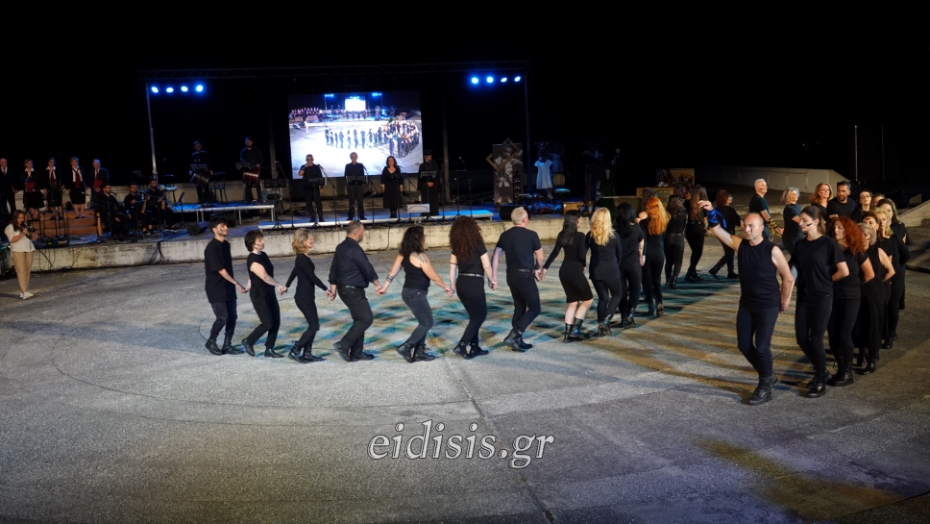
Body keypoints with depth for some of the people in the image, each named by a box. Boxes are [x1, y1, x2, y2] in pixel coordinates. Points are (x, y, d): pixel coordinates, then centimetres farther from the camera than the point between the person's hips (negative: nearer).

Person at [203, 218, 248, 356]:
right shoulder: (212, 247, -17)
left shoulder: (226, 244, 9)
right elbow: (220, 270, -20)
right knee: (223, 318, -7)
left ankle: (227, 345, 14)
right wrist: (237, 284, -21)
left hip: (228, 287, 8)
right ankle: (211, 342, 14)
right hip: (216, 289, -8)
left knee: (232, 317, 6)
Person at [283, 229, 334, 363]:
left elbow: (294, 271, 25)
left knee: (314, 325, 11)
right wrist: (326, 289, -20)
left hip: (306, 296, 9)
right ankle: (294, 351, 0)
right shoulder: (302, 258, -18)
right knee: (313, 325, -6)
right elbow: (312, 276, -23)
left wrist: (286, 286, 39)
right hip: (304, 298, -9)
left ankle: (307, 353, 16)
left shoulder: (303, 257, 11)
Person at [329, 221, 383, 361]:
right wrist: (377, 283, -7)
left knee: (360, 319, 15)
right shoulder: (354, 248, -17)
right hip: (352, 290, -10)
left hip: (344, 288, 10)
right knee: (366, 318, -6)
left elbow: (334, 268, 16)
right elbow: (367, 267, -17)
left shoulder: (340, 247, 13)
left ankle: (356, 353, 16)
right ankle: (343, 345, -9)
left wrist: (333, 286, 20)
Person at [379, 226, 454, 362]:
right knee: (427, 323, 3)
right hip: (416, 294, -9)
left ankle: (419, 351, 20)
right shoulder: (420, 256, -20)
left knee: (424, 322, 18)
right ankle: (405, 347, 1)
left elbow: (392, 272, 6)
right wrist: (446, 287, -3)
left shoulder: (403, 254, 4)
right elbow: (433, 276, -16)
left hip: (409, 292, 9)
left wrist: (385, 287, 14)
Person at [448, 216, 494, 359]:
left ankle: (474, 347, 22)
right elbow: (487, 266, -10)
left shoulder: (457, 247, 6)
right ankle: (462, 345, -2)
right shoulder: (478, 245, -10)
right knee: (479, 316, 8)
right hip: (474, 285, -6)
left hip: (461, 284, 6)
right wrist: (491, 280, 7)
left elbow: (452, 267, 6)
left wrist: (453, 286, 13)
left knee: (475, 316, 19)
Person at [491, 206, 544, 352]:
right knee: (535, 308, 3)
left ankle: (517, 341, 20)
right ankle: (513, 335, -10)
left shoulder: (505, 235, 6)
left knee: (519, 307, 18)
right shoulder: (531, 235, -8)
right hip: (525, 275, -6)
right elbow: (540, 257, 1)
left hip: (511, 275, 6)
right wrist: (538, 269, 21)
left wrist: (493, 277, 7)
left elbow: (495, 257, 4)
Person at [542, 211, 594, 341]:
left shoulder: (562, 235, 5)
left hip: (564, 271, 6)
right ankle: (575, 328, 2)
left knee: (572, 302, 15)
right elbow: (582, 255, -17)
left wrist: (545, 267, 8)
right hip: (575, 271, -6)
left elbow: (555, 252, 3)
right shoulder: (580, 236, -13)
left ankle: (568, 333, 12)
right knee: (588, 299, 11)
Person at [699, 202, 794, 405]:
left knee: (761, 346, -5)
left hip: (768, 306, -6)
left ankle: (765, 388, 11)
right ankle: (768, 375, 32)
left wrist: (784, 301, 1)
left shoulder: (772, 250, -14)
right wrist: (711, 212, -24)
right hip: (746, 304, 6)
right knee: (744, 344, 10)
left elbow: (788, 278, -6)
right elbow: (716, 230, -7)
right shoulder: (740, 244, -1)